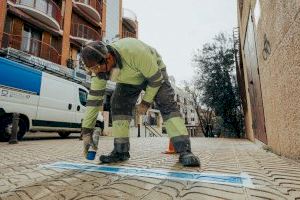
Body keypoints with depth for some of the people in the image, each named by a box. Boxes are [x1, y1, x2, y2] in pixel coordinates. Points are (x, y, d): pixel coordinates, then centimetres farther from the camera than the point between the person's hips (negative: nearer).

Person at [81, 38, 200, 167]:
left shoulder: (134, 51, -42)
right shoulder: (99, 68, -23)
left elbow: (156, 78, -30)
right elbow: (94, 99, -18)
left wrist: (146, 102, -21)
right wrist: (86, 131, -18)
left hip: (155, 72, -4)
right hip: (129, 80, 5)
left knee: (166, 103, -23)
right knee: (118, 105, -14)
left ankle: (184, 151, -23)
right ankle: (120, 151, -6)